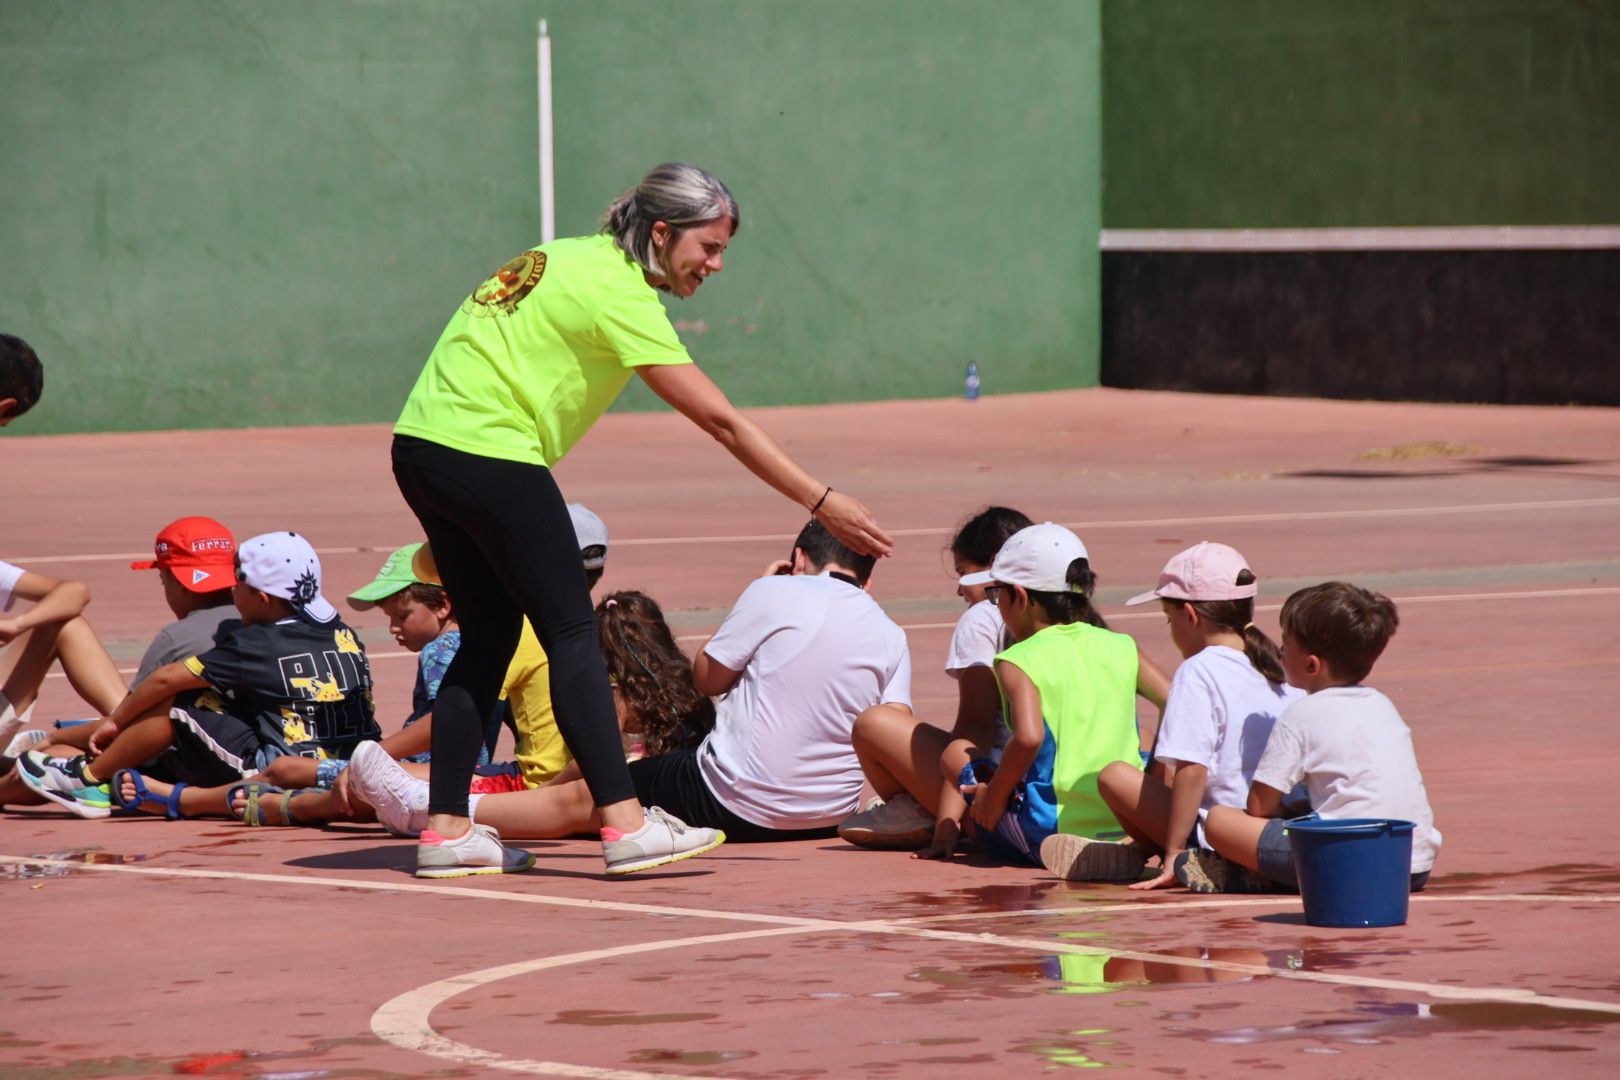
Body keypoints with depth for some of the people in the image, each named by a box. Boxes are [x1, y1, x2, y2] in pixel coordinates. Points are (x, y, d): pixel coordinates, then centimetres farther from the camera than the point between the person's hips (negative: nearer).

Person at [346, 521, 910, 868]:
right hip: (830, 816, 6)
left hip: (734, 802, -6)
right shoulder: (891, 637, 3)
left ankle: (426, 806, 18)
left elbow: (707, 677, 3)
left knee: (577, 800, 9)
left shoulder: (775, 595, -8)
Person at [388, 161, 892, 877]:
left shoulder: (573, 258, 15)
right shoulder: (618, 294, -13)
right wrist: (822, 502, -12)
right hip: (489, 459, -9)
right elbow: (722, 421, -14)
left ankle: (447, 832, 11)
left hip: (420, 444, 9)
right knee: (571, 634, -6)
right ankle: (623, 824, -9)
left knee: (489, 636, 12)